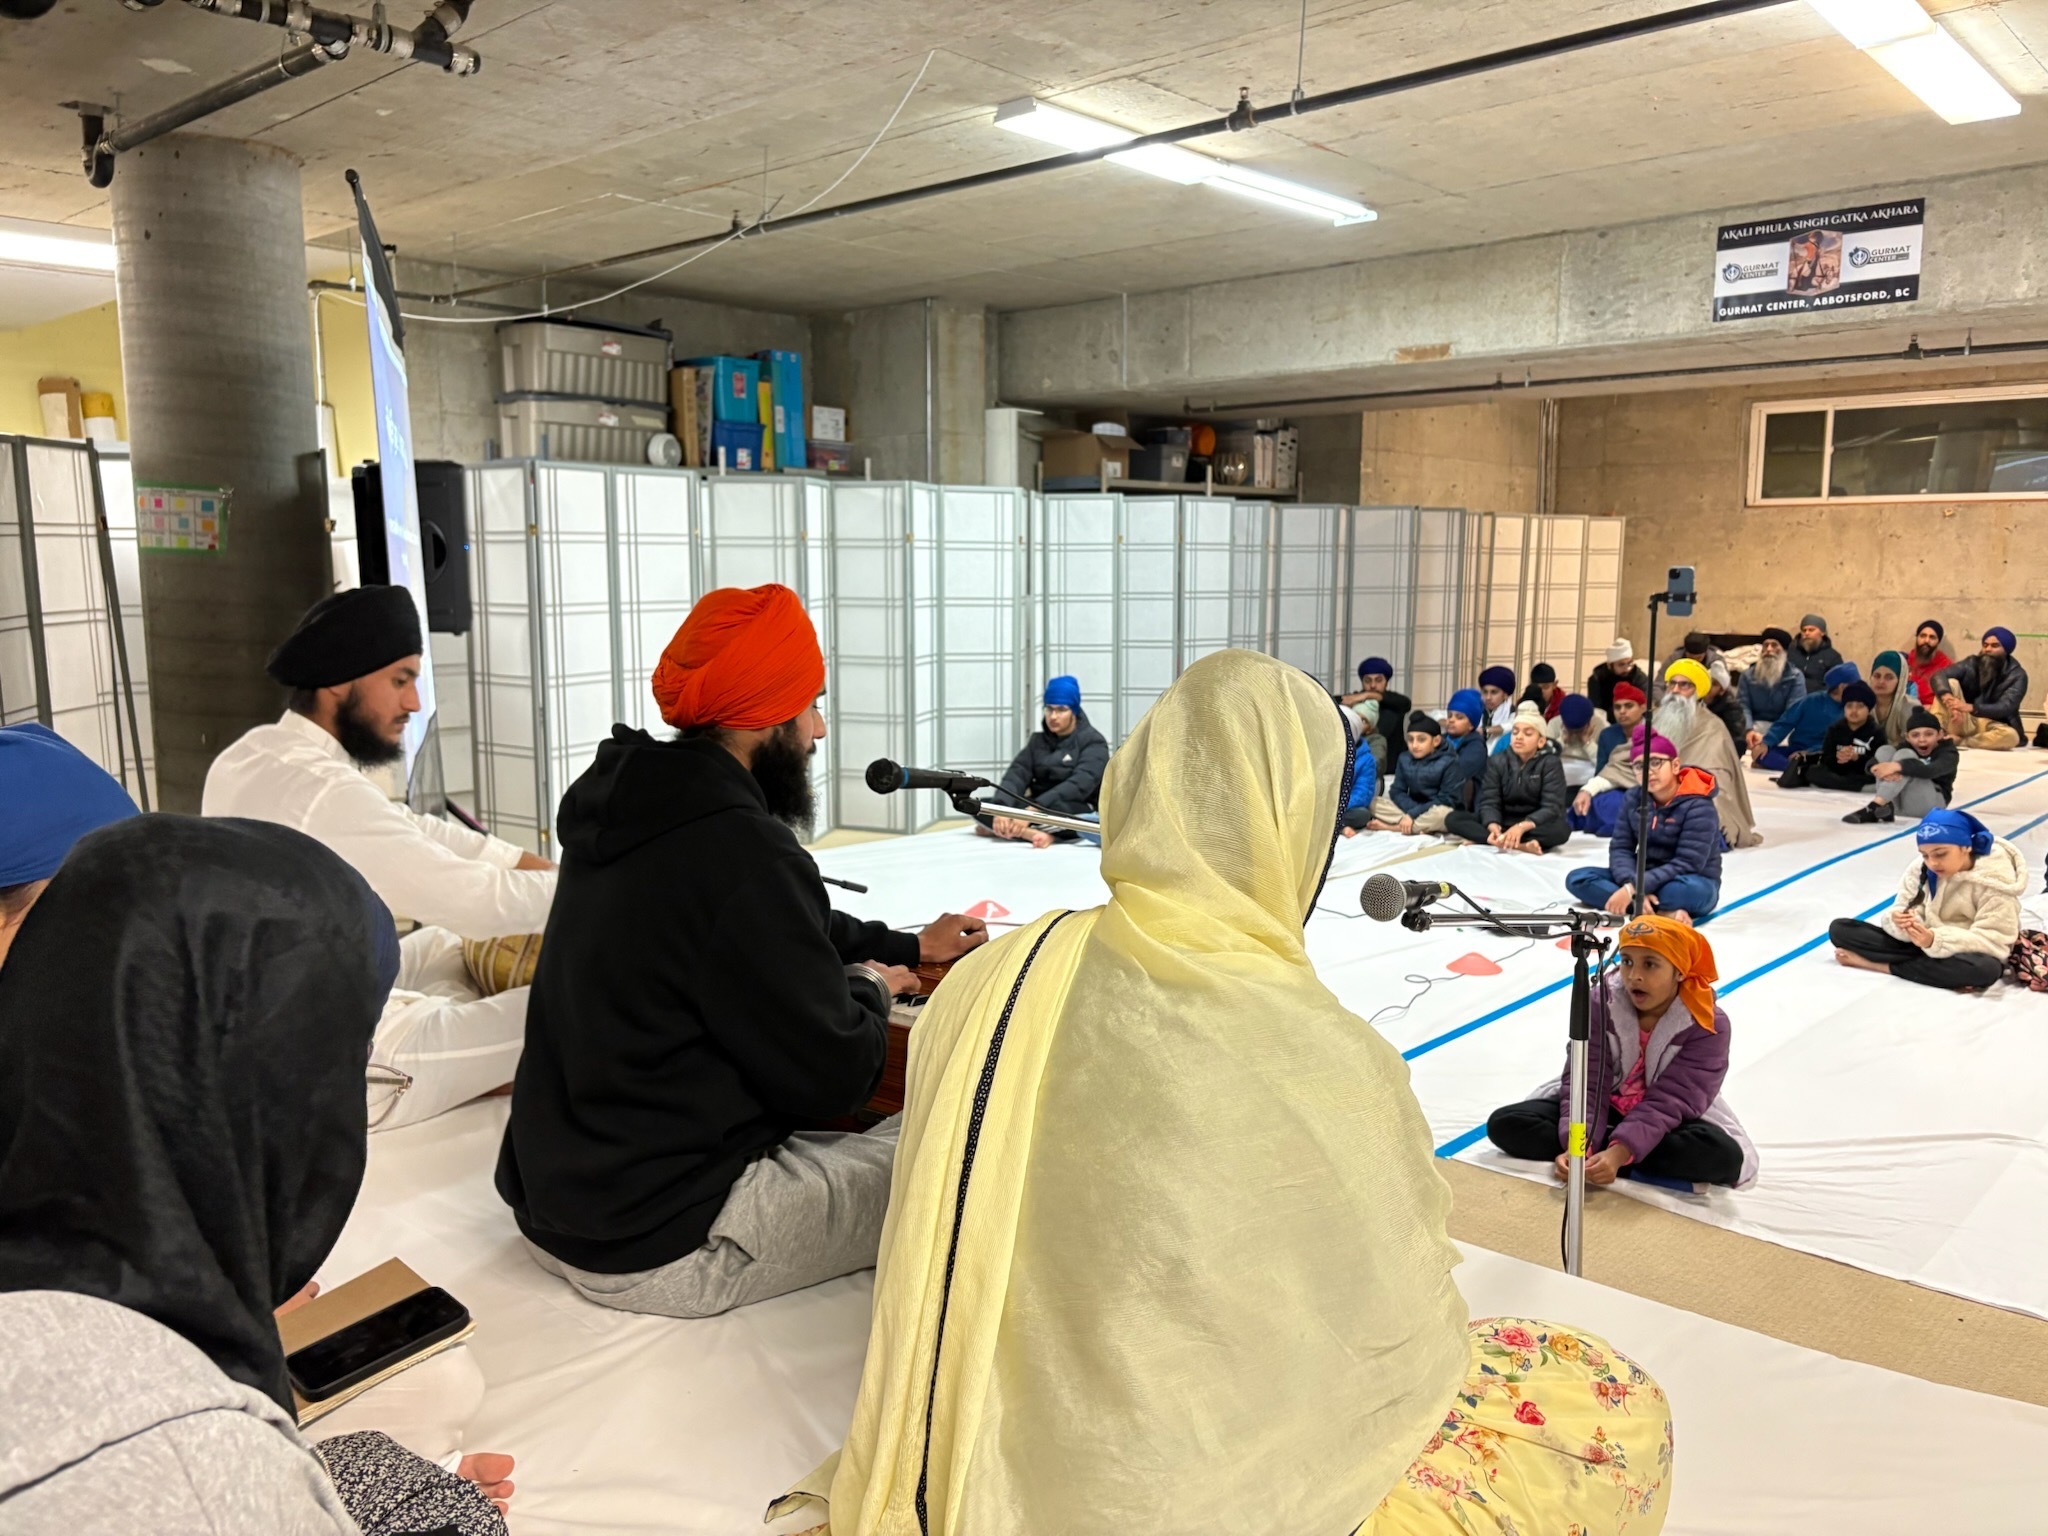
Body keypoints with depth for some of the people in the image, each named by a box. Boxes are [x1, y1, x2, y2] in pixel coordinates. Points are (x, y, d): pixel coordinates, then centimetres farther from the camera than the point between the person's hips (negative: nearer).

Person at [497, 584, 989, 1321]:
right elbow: (830, 1078, -18)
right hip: (659, 1250, -9)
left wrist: (909, 945, 27)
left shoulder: (635, 806, 4)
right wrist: (872, 992, 3)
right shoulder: (741, 852, -25)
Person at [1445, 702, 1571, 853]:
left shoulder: (1551, 764, -7)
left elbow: (1552, 808, -18)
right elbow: (1489, 802, -9)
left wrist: (1521, 827, -37)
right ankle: (1520, 845, -34)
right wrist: (1493, 827, -33)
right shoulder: (1496, 761, 1)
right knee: (1453, 818, -22)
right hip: (1502, 824, 2)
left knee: (1561, 829, -36)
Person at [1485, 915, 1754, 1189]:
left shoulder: (1708, 1024, -19)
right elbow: (1585, 1083, -19)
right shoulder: (1601, 1004, -15)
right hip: (1606, 1108, 1)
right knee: (1506, 1124, -18)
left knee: (1723, 1155, -35)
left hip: (1667, 1122, -1)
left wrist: (1618, 1152, -41)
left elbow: (1668, 1102, -26)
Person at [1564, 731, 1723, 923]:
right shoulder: (1634, 798, -2)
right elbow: (1620, 848, -5)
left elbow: (1686, 864, -24)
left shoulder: (1698, 806, -17)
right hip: (1644, 877, 6)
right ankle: (1665, 913, -26)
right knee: (1577, 879, -16)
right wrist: (1634, 886, -26)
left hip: (1693, 883, -6)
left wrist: (1633, 889, -31)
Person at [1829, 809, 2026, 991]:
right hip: (1924, 943, 4)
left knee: (1984, 968, -42)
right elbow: (1903, 912, -3)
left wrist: (1936, 941, -35)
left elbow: (1994, 942, -22)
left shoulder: (1995, 879, -17)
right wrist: (1902, 922, -29)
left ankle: (1882, 966, -25)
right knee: (1840, 929, -12)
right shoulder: (1921, 868, -3)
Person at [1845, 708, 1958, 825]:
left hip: (1930, 804, -4)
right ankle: (1884, 806, -27)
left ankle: (1874, 807, -37)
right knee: (1885, 750, -11)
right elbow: (1871, 764, -9)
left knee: (1905, 755, -24)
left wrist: (1897, 766, -44)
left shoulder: (1948, 752, -5)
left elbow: (1930, 770, -31)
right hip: (1900, 804, 4)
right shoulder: (1906, 746, 7)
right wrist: (1878, 769, -34)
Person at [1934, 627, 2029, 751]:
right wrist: (1946, 696, -38)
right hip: (1966, 723, 2)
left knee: (2011, 736, -37)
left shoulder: (2017, 675, -6)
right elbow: (1939, 675, -16)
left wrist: (1971, 707, -39)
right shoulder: (1972, 663, 1)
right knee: (1950, 683, -18)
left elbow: (2005, 708, -22)